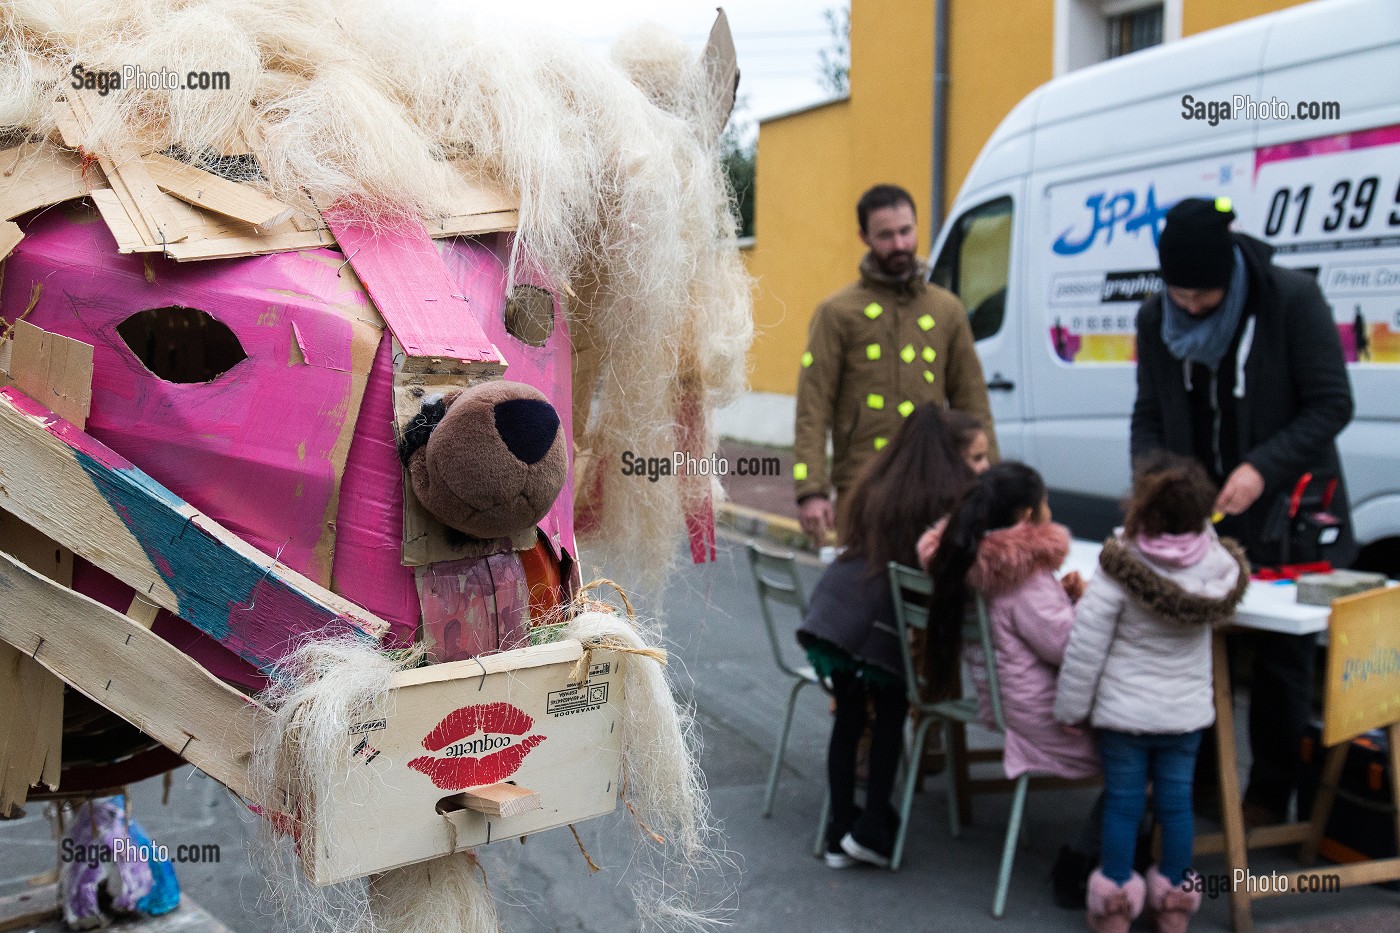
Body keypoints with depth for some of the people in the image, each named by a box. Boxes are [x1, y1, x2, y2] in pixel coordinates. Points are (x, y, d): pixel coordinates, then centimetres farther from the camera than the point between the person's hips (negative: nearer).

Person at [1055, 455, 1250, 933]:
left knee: (1123, 803, 9)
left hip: (1124, 713, -3)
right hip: (1187, 712, 3)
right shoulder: (1217, 566, -12)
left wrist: (1071, 708, -7)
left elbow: (1084, 647, -17)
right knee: (1176, 800, 14)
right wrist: (1193, 512, 8)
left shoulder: (1118, 572, -21)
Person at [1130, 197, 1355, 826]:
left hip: (1286, 515, -3)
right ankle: (1192, 777, 20)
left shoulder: (1292, 301, -14)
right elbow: (1149, 416, 6)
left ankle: (1270, 794, 17)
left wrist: (1263, 468, -23)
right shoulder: (1156, 319, -1)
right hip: (1198, 513, 4)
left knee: (1282, 655, 4)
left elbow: (1331, 405, -12)